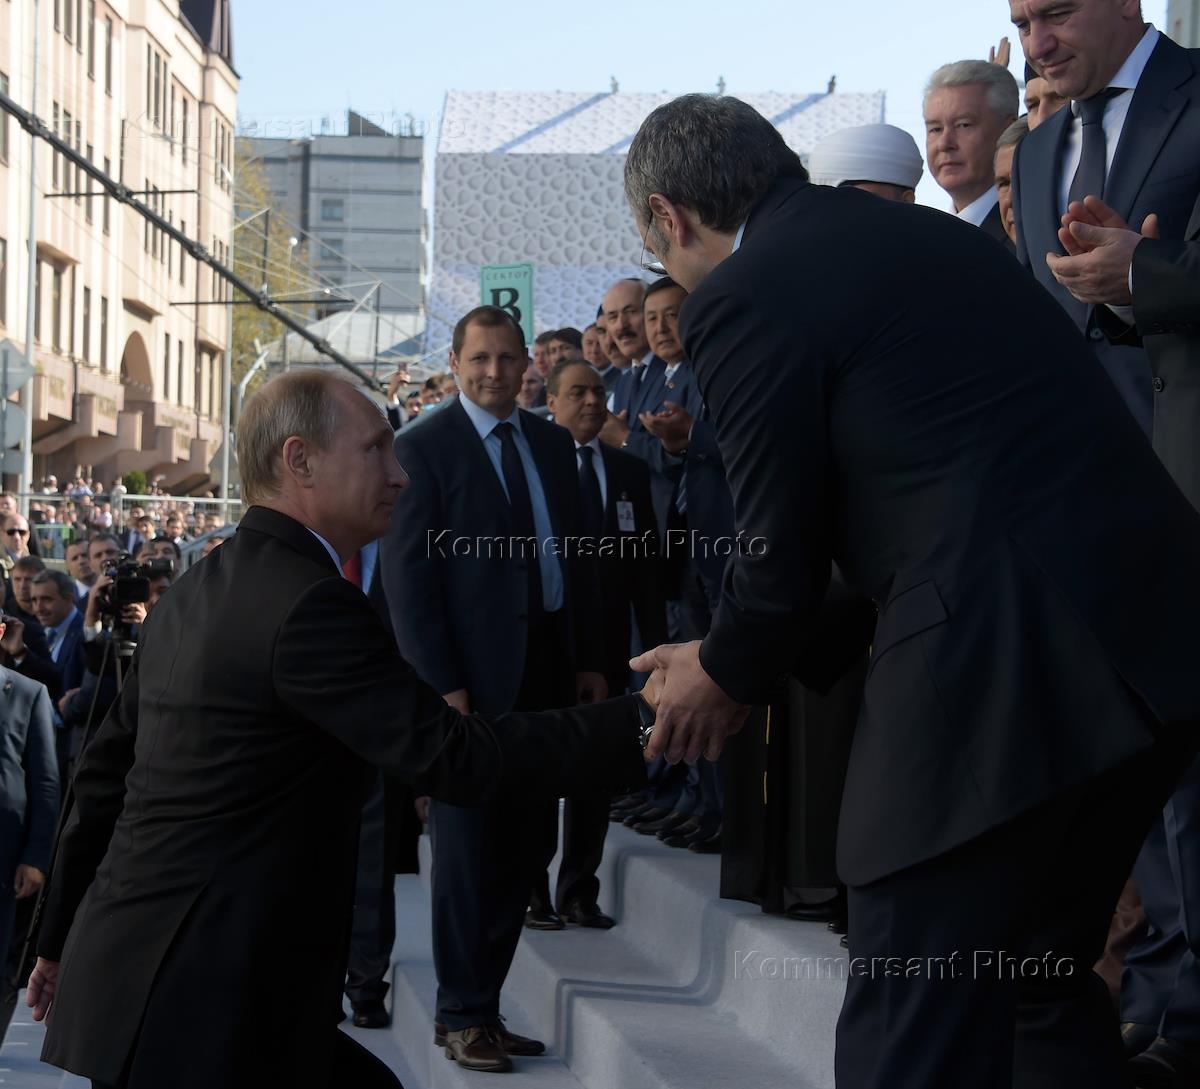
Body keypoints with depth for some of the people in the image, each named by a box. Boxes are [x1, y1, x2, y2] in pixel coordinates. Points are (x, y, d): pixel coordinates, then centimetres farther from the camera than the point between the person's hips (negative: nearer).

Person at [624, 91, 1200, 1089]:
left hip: (1002, 669, -9)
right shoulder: (928, 234, 20)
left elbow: (782, 552, -3)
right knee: (1044, 984, 24)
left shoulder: (740, 300, -6)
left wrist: (728, 678, 19)